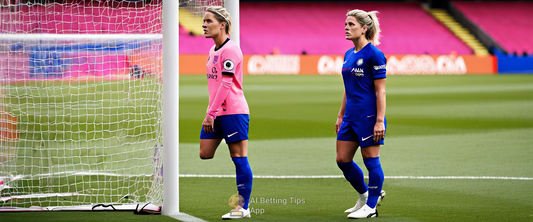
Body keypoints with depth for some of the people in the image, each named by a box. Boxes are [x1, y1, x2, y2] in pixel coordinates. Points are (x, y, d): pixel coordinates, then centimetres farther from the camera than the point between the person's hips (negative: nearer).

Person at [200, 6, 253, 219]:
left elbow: (226, 84, -18)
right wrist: (210, 113, 17)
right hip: (216, 113, 9)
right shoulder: (213, 51, 16)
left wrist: (211, 113, -21)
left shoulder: (230, 50, -12)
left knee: (239, 158, -4)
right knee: (205, 154, 2)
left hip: (233, 111, -9)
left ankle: (243, 207, 0)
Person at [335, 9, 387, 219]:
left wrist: (380, 121, -18)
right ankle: (365, 195, 27)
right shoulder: (349, 55, 13)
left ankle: (371, 206, 10)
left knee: (371, 160, 0)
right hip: (351, 116, 9)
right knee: (342, 159, 9)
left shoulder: (374, 55, -12)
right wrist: (340, 116, 20)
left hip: (369, 116, -9)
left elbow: (380, 91, -14)